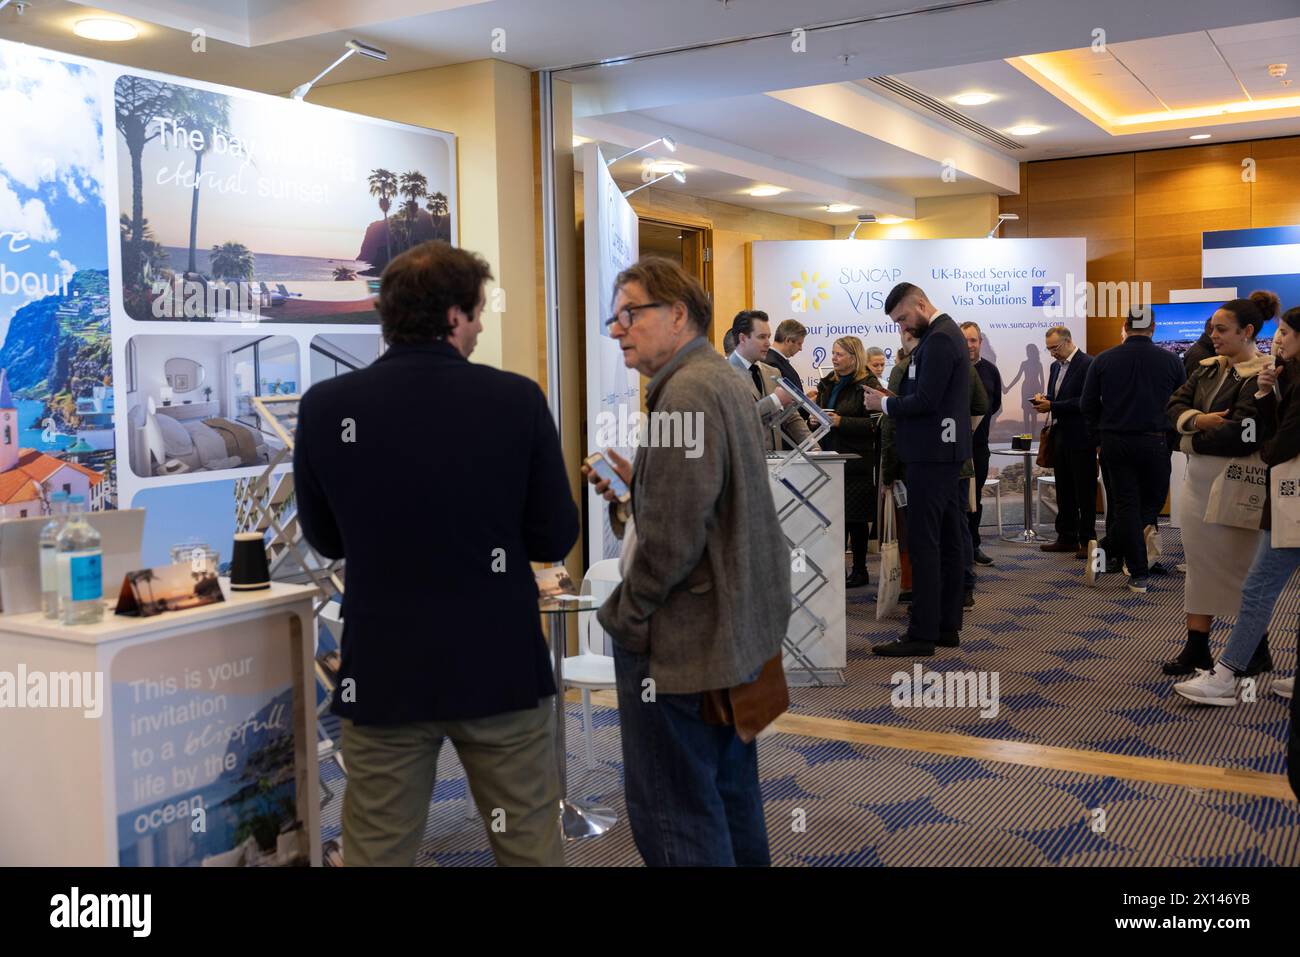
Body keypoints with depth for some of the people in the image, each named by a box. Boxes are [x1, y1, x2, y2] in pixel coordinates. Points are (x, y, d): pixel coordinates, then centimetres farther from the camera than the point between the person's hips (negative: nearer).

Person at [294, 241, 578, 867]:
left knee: (377, 852, 13)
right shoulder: (516, 400, -11)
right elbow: (556, 538, -3)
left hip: (384, 674, 1)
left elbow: (325, 539, 7)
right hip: (501, 667, 0)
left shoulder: (324, 407, -7)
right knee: (531, 845, 15)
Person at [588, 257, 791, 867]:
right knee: (730, 797, 21)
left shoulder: (686, 394, -20)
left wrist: (623, 615, -12)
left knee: (672, 816, 0)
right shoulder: (721, 379, 12)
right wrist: (631, 485, 8)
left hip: (681, 644, -10)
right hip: (737, 630, 10)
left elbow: (671, 539, -24)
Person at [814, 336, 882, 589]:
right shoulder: (828, 384, 15)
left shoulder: (868, 385, -7)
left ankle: (859, 570, 12)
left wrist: (841, 421, -21)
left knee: (855, 517, 1)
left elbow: (873, 423, -14)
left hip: (856, 460, -6)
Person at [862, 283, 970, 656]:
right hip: (944, 452, 11)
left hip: (931, 454, -11)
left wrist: (884, 403, -8)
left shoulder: (939, 339, -16)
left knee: (923, 542, -8)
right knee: (946, 540, 12)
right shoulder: (945, 333, 17)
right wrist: (892, 401, 8)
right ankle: (947, 626, 18)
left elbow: (925, 400, -22)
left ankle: (922, 633, -5)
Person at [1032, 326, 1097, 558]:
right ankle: (1066, 537, 20)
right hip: (1060, 435, 8)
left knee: (1084, 492, -1)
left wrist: (1052, 406, -19)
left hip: (1080, 437, -8)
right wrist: (1043, 400, 0)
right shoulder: (1056, 366, 15)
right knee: (1063, 491, 12)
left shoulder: (1087, 364, -12)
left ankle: (1087, 540, 5)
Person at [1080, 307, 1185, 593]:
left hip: (1115, 441, 2)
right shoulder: (1171, 361, -2)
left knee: (1126, 505, 5)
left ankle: (1138, 575, 1)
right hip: (1155, 443, -1)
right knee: (1151, 501, 12)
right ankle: (1111, 550, 1)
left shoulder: (1103, 360, 0)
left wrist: (1101, 433, 15)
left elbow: (1087, 405, 2)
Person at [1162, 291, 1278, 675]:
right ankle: (1196, 647, 15)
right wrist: (1198, 419, -14)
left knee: (1239, 565, 5)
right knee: (1200, 562, 9)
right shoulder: (1209, 369, 11)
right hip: (1199, 478, 7)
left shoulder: (1260, 376, -13)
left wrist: (1192, 441, -9)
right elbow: (1175, 404, 6)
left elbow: (1241, 432, -21)